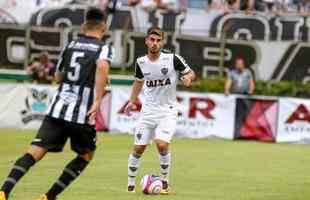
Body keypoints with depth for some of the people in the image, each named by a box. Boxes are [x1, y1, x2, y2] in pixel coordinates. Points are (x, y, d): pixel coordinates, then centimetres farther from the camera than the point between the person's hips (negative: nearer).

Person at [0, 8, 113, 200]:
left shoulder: (71, 45, 16)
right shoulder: (104, 48, 1)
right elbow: (102, 66, -23)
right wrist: (98, 100, -24)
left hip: (58, 107, 3)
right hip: (82, 113, -3)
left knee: (35, 152, -6)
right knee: (86, 155, 20)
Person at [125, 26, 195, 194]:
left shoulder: (173, 59, -12)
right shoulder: (141, 62, -1)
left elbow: (190, 72, 2)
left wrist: (188, 77, -21)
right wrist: (132, 101, 12)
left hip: (167, 111, -3)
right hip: (148, 110, 3)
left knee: (162, 144, -22)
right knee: (138, 148, 2)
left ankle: (165, 181, -2)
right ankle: (131, 184, 19)